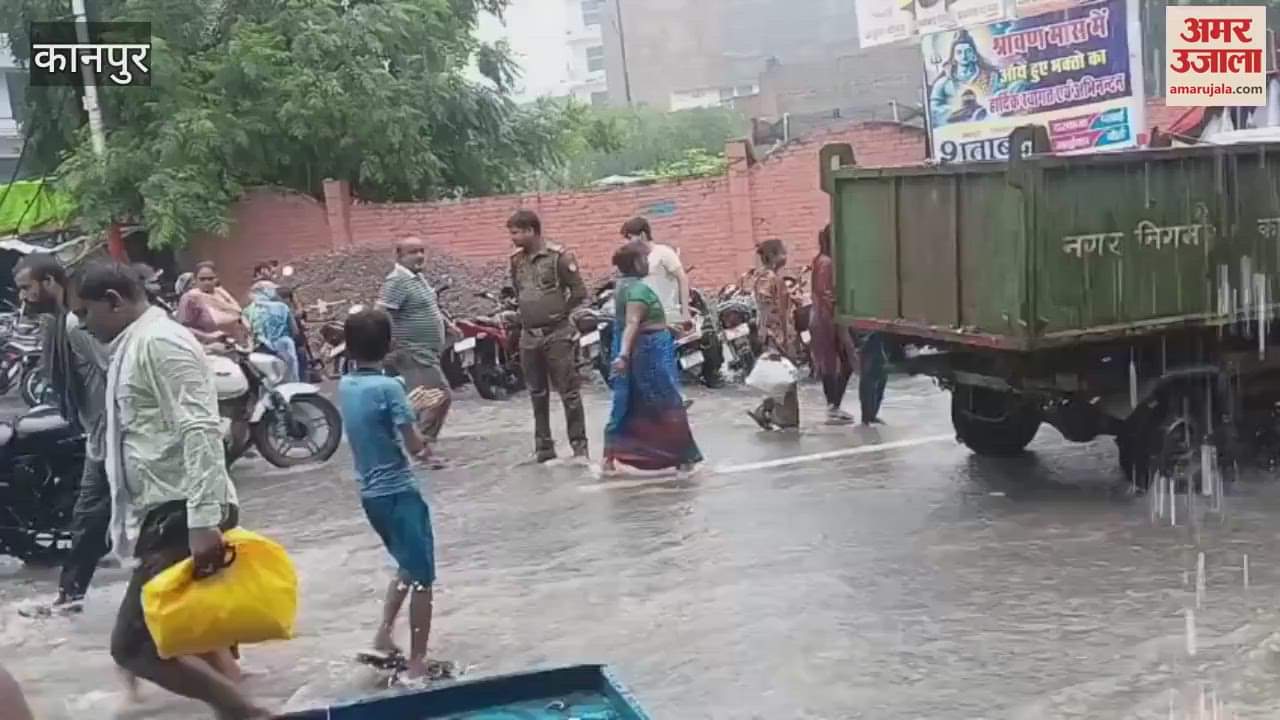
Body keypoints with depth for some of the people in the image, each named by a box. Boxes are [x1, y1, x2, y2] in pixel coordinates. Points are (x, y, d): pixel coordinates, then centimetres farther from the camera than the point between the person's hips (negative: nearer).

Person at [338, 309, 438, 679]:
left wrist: (412, 409, 11)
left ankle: (383, 636, 20)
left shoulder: (345, 385, 4)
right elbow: (414, 445, -17)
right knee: (422, 578, 1)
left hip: (371, 493, 8)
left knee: (408, 568, 24)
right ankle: (417, 662, 4)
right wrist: (424, 444, 4)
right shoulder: (389, 387, -17)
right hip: (399, 492, -8)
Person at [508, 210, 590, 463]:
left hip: (557, 335, -6)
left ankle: (579, 447, 3)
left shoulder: (559, 256, -9)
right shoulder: (517, 260, 9)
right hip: (529, 336, 6)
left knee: (569, 393, -3)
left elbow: (579, 293, -6)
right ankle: (543, 448, 20)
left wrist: (559, 312, 1)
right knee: (537, 395, 11)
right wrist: (528, 312, 12)